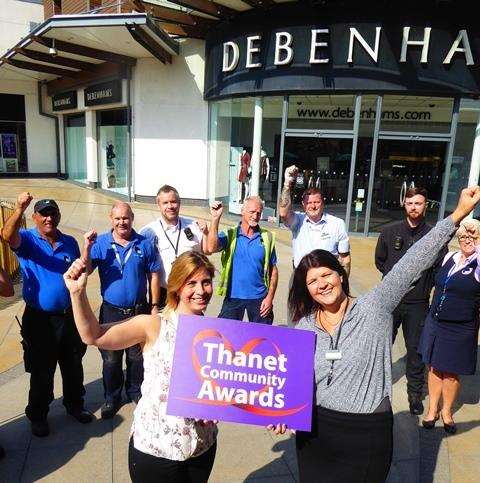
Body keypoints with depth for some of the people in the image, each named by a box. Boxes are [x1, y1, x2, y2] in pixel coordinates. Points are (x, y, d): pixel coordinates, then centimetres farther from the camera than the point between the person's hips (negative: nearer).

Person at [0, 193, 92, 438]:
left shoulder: (70, 242, 3)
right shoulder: (27, 239, -8)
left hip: (70, 316, 4)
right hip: (40, 319, -3)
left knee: (73, 367, 18)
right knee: (42, 372, 11)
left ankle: (74, 404, 39)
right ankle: (38, 415, 32)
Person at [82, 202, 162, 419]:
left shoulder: (145, 244, -4)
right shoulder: (100, 243, -5)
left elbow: (154, 275, 0)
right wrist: (87, 248, -31)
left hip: (139, 310, 0)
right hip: (111, 311, 0)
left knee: (137, 356, 16)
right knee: (111, 359, 13)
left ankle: (135, 391, 38)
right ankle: (112, 398, 32)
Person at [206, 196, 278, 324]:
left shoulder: (267, 237, 1)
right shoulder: (229, 235, -3)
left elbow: (273, 270, 4)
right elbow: (211, 248, -22)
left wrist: (270, 297, -3)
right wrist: (215, 218, -22)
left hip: (259, 298, 1)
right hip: (233, 297, -1)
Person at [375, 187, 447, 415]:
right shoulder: (390, 232, 1)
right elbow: (379, 261, 13)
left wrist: (424, 285, 1)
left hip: (417, 304, -1)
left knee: (415, 349, 8)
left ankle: (415, 393, 25)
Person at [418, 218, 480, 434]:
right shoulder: (449, 257, 4)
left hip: (460, 330, -4)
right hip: (435, 323, 5)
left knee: (450, 373, 9)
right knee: (434, 368, 12)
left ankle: (446, 411, 31)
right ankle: (432, 409, 29)